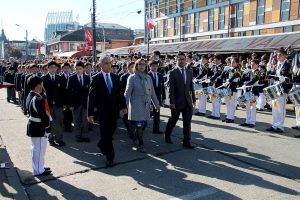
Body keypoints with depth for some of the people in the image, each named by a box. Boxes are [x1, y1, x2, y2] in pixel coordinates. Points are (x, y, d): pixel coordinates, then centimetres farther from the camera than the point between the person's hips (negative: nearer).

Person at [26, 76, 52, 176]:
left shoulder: (30, 96, 6)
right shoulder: (38, 99, -26)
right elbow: (43, 114, -26)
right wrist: (46, 125, -13)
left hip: (33, 125, 10)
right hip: (40, 128, -10)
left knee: (36, 148, 20)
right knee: (39, 149, 3)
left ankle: (39, 167, 34)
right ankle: (39, 171, 15)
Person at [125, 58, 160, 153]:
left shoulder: (148, 78, 9)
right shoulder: (132, 78, -5)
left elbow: (152, 92, 12)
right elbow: (127, 93, -7)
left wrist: (156, 104, 12)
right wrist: (124, 105, -11)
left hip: (146, 106, 5)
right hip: (136, 106, -5)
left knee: (143, 125, 8)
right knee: (139, 125, -4)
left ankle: (135, 136, 37)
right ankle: (141, 145, 9)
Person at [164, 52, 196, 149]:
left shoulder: (189, 73, 11)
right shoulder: (172, 73, -5)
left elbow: (191, 87, 13)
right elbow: (171, 88, -11)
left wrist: (194, 99, 10)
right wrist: (172, 102, -16)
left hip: (187, 102, 4)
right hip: (177, 102, -4)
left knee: (187, 122, 5)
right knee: (173, 120, 11)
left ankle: (186, 142, 13)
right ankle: (167, 136, 34)